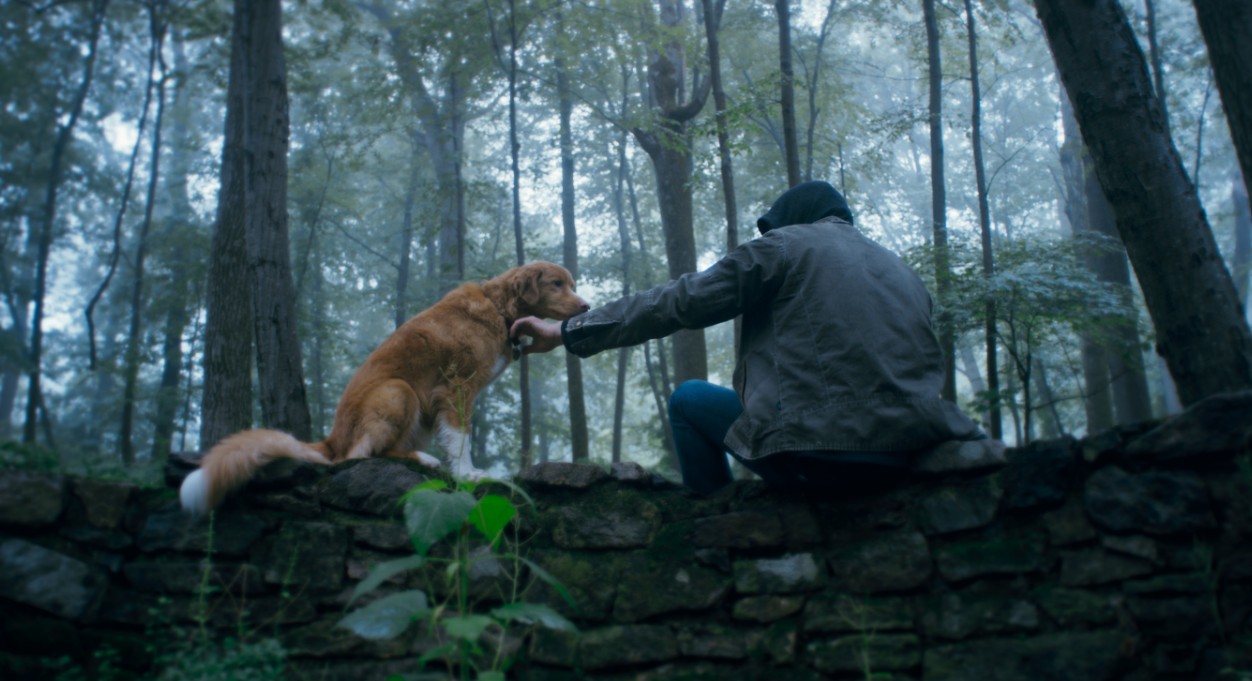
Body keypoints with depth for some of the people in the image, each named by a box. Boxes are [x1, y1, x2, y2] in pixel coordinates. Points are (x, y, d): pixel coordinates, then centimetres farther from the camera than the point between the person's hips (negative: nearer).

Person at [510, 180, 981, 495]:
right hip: (908, 461, 7)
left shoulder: (783, 244, 3)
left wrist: (566, 332, 5)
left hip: (811, 452, -6)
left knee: (689, 400, 16)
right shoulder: (903, 271, 20)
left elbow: (677, 303, 0)